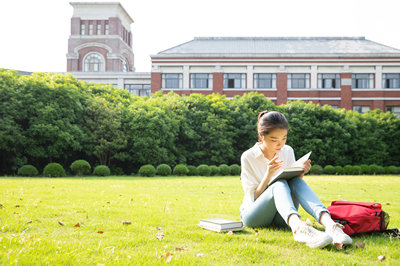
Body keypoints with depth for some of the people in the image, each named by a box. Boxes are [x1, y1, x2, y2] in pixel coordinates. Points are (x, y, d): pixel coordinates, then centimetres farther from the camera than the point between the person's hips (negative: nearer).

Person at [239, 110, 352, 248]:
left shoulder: (288, 151, 5)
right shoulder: (248, 157, -8)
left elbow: (293, 188, 8)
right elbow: (253, 197, -10)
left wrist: (301, 174, -12)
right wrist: (268, 175, -25)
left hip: (281, 217, 4)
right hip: (253, 215, -3)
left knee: (295, 182, -27)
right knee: (279, 184, -33)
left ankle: (329, 224, -50)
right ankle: (298, 228, -64)